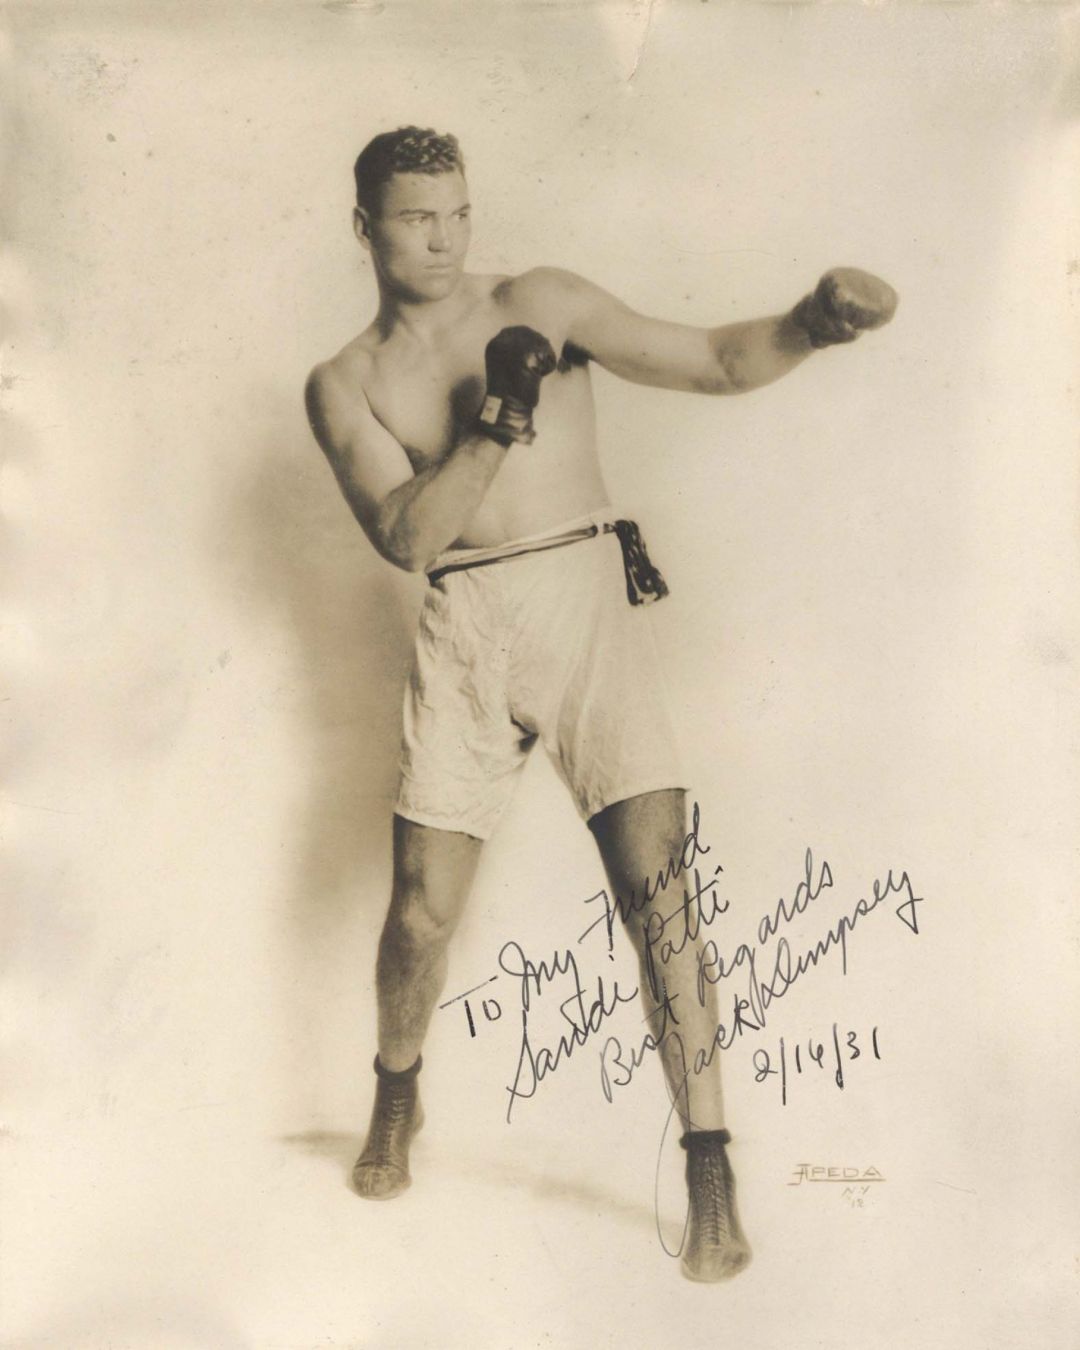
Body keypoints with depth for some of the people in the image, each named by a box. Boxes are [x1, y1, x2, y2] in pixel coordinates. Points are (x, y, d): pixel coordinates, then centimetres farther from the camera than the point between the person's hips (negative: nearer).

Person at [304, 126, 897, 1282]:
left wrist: (810, 322, -19)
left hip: (589, 594, -1)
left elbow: (713, 362, 0)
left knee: (653, 885, -11)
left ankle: (711, 1178, -1)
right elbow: (406, 538, -7)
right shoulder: (345, 384, 8)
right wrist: (494, 424, -18)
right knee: (421, 912, 2)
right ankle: (397, 1102, 33)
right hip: (465, 627, 1)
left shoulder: (540, 305, 6)